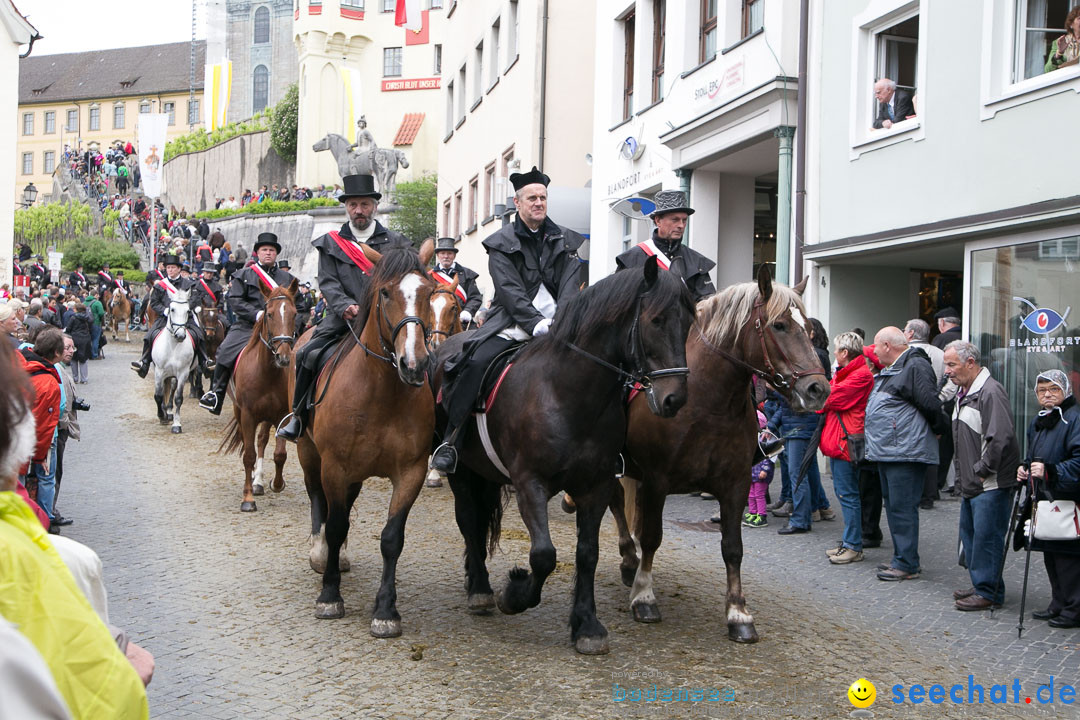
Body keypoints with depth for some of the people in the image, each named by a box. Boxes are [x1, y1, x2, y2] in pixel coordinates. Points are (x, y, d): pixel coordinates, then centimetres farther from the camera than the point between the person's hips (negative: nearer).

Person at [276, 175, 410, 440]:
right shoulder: (330, 243, 12)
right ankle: (299, 415, 3)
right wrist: (346, 306, -17)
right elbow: (328, 283, 2)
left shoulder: (395, 242, 12)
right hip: (344, 317, 0)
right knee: (308, 354, -17)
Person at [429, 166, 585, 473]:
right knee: (476, 362, -25)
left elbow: (570, 287, 4)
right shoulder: (502, 243, 5)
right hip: (511, 325, -3)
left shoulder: (565, 241, 14)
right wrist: (537, 323, -21)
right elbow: (511, 291, -7)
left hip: (555, 327, 3)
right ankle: (449, 440, -15)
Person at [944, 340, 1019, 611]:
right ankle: (980, 585, 26)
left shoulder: (990, 392, -18)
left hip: (991, 485, -10)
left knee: (986, 536, -6)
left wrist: (982, 471, -17)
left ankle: (989, 592, 2)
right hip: (970, 484, 10)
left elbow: (1000, 437, -25)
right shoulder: (963, 392, 14)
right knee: (969, 533, 16)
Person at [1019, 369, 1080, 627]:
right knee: (1050, 554, 14)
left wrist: (1050, 471, -26)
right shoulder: (1037, 422, 16)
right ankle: (1058, 605, 25)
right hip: (1045, 500, 9)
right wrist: (1024, 468, 11)